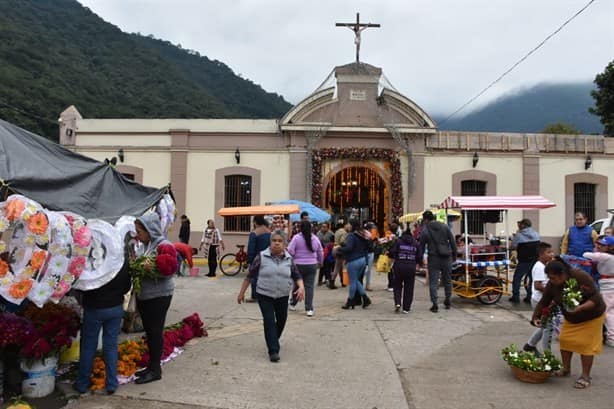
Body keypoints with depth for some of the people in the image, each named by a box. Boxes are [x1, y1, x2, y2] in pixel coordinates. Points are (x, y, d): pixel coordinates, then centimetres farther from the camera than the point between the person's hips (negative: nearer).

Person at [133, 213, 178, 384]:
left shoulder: (163, 245, -15)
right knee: (149, 332, 16)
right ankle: (151, 366, 28)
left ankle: (155, 370, 12)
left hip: (158, 296, -8)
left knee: (155, 332, 1)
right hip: (144, 295, 8)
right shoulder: (146, 245, 9)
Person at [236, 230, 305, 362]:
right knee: (269, 321, -10)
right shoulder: (261, 256, -7)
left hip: (282, 297, 3)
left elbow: (297, 276, 7)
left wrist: (301, 287, -12)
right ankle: (273, 351, -3)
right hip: (265, 296, -3)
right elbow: (250, 275, -2)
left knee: (281, 320, 15)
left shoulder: (289, 259, 1)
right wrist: (242, 292, 1)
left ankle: (273, 340, 41)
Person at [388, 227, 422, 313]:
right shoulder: (416, 244, 10)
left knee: (397, 286, 13)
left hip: (399, 267, -1)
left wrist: (396, 257, 16)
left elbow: (391, 253, -6)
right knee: (409, 288, 9)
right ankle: (406, 308, 10)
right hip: (411, 268, 1)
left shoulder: (398, 242, 3)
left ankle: (397, 302, -6)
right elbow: (420, 258, 6)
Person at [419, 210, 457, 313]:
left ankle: (435, 304, -2)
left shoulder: (425, 230, -4)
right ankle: (447, 301, 26)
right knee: (447, 279, 18)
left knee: (433, 281, 2)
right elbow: (453, 242, 6)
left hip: (434, 258, -3)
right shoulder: (445, 226, 4)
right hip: (447, 257, 3)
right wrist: (454, 254, 15)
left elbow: (421, 246, 1)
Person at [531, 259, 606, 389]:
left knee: (586, 344, -7)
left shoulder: (581, 277, -31)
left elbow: (596, 298, -30)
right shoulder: (551, 285, -16)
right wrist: (535, 317, -20)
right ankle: (566, 369, 21)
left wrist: (580, 308, -43)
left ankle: (585, 376, 5)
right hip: (570, 318, 5)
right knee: (564, 340, 3)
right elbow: (543, 302, -8)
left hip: (591, 317, -5)